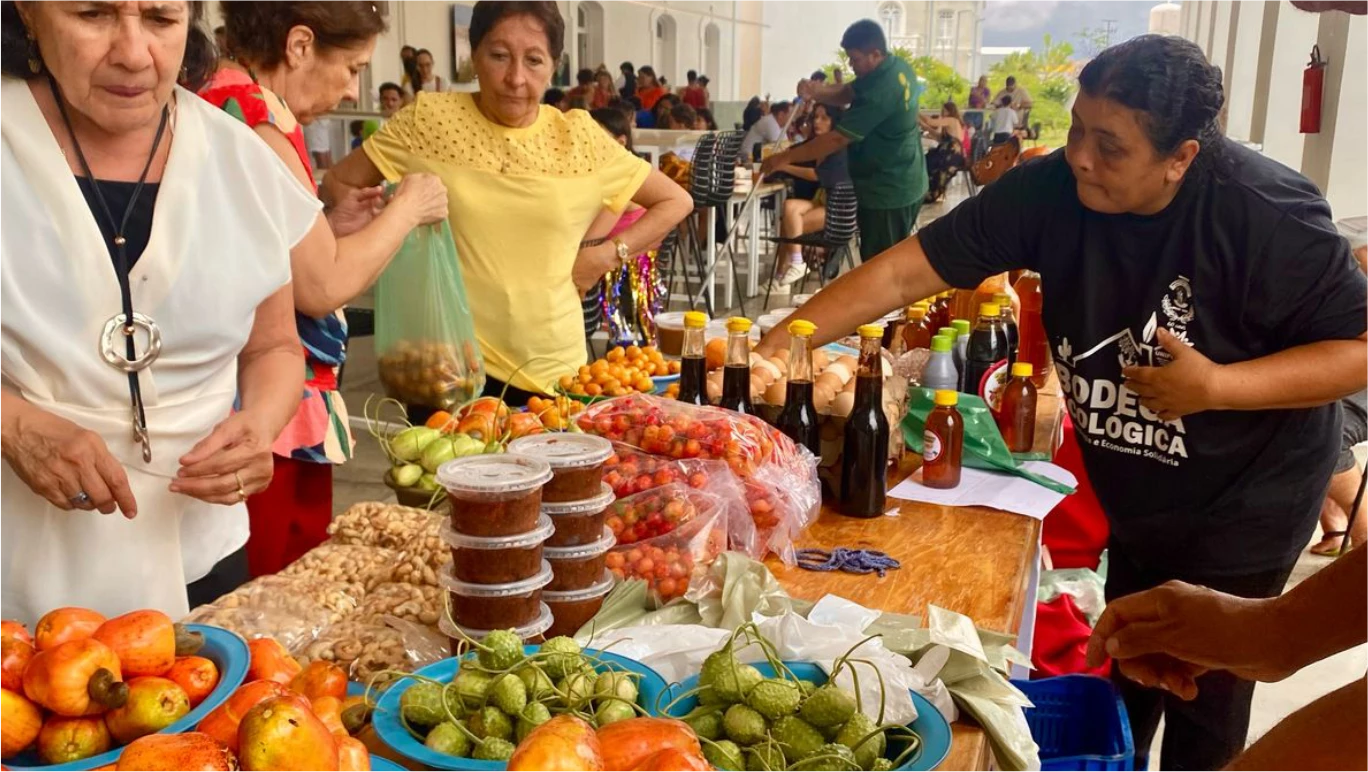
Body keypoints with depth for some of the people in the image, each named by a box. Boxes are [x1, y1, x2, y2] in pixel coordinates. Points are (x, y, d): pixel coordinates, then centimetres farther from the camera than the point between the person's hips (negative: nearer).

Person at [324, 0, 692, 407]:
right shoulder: (428, 119, -4)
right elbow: (338, 185, 6)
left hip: (554, 367, 2)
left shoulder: (579, 137, 0)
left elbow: (676, 201, 9)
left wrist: (607, 254, -2)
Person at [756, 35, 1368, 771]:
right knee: (1121, 693, 24)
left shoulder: (1266, 214, -27)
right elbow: (906, 271, -19)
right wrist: (773, 346, -26)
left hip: (1240, 509, -4)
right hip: (1133, 500, 4)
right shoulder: (1050, 191, -17)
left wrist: (1216, 386, -33)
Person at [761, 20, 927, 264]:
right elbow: (847, 92, 6)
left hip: (887, 192, -10)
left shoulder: (880, 92, -27)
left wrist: (785, 158, -20)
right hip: (906, 185, 10)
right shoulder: (898, 67, 3)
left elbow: (837, 139, -26)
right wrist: (816, 91, -16)